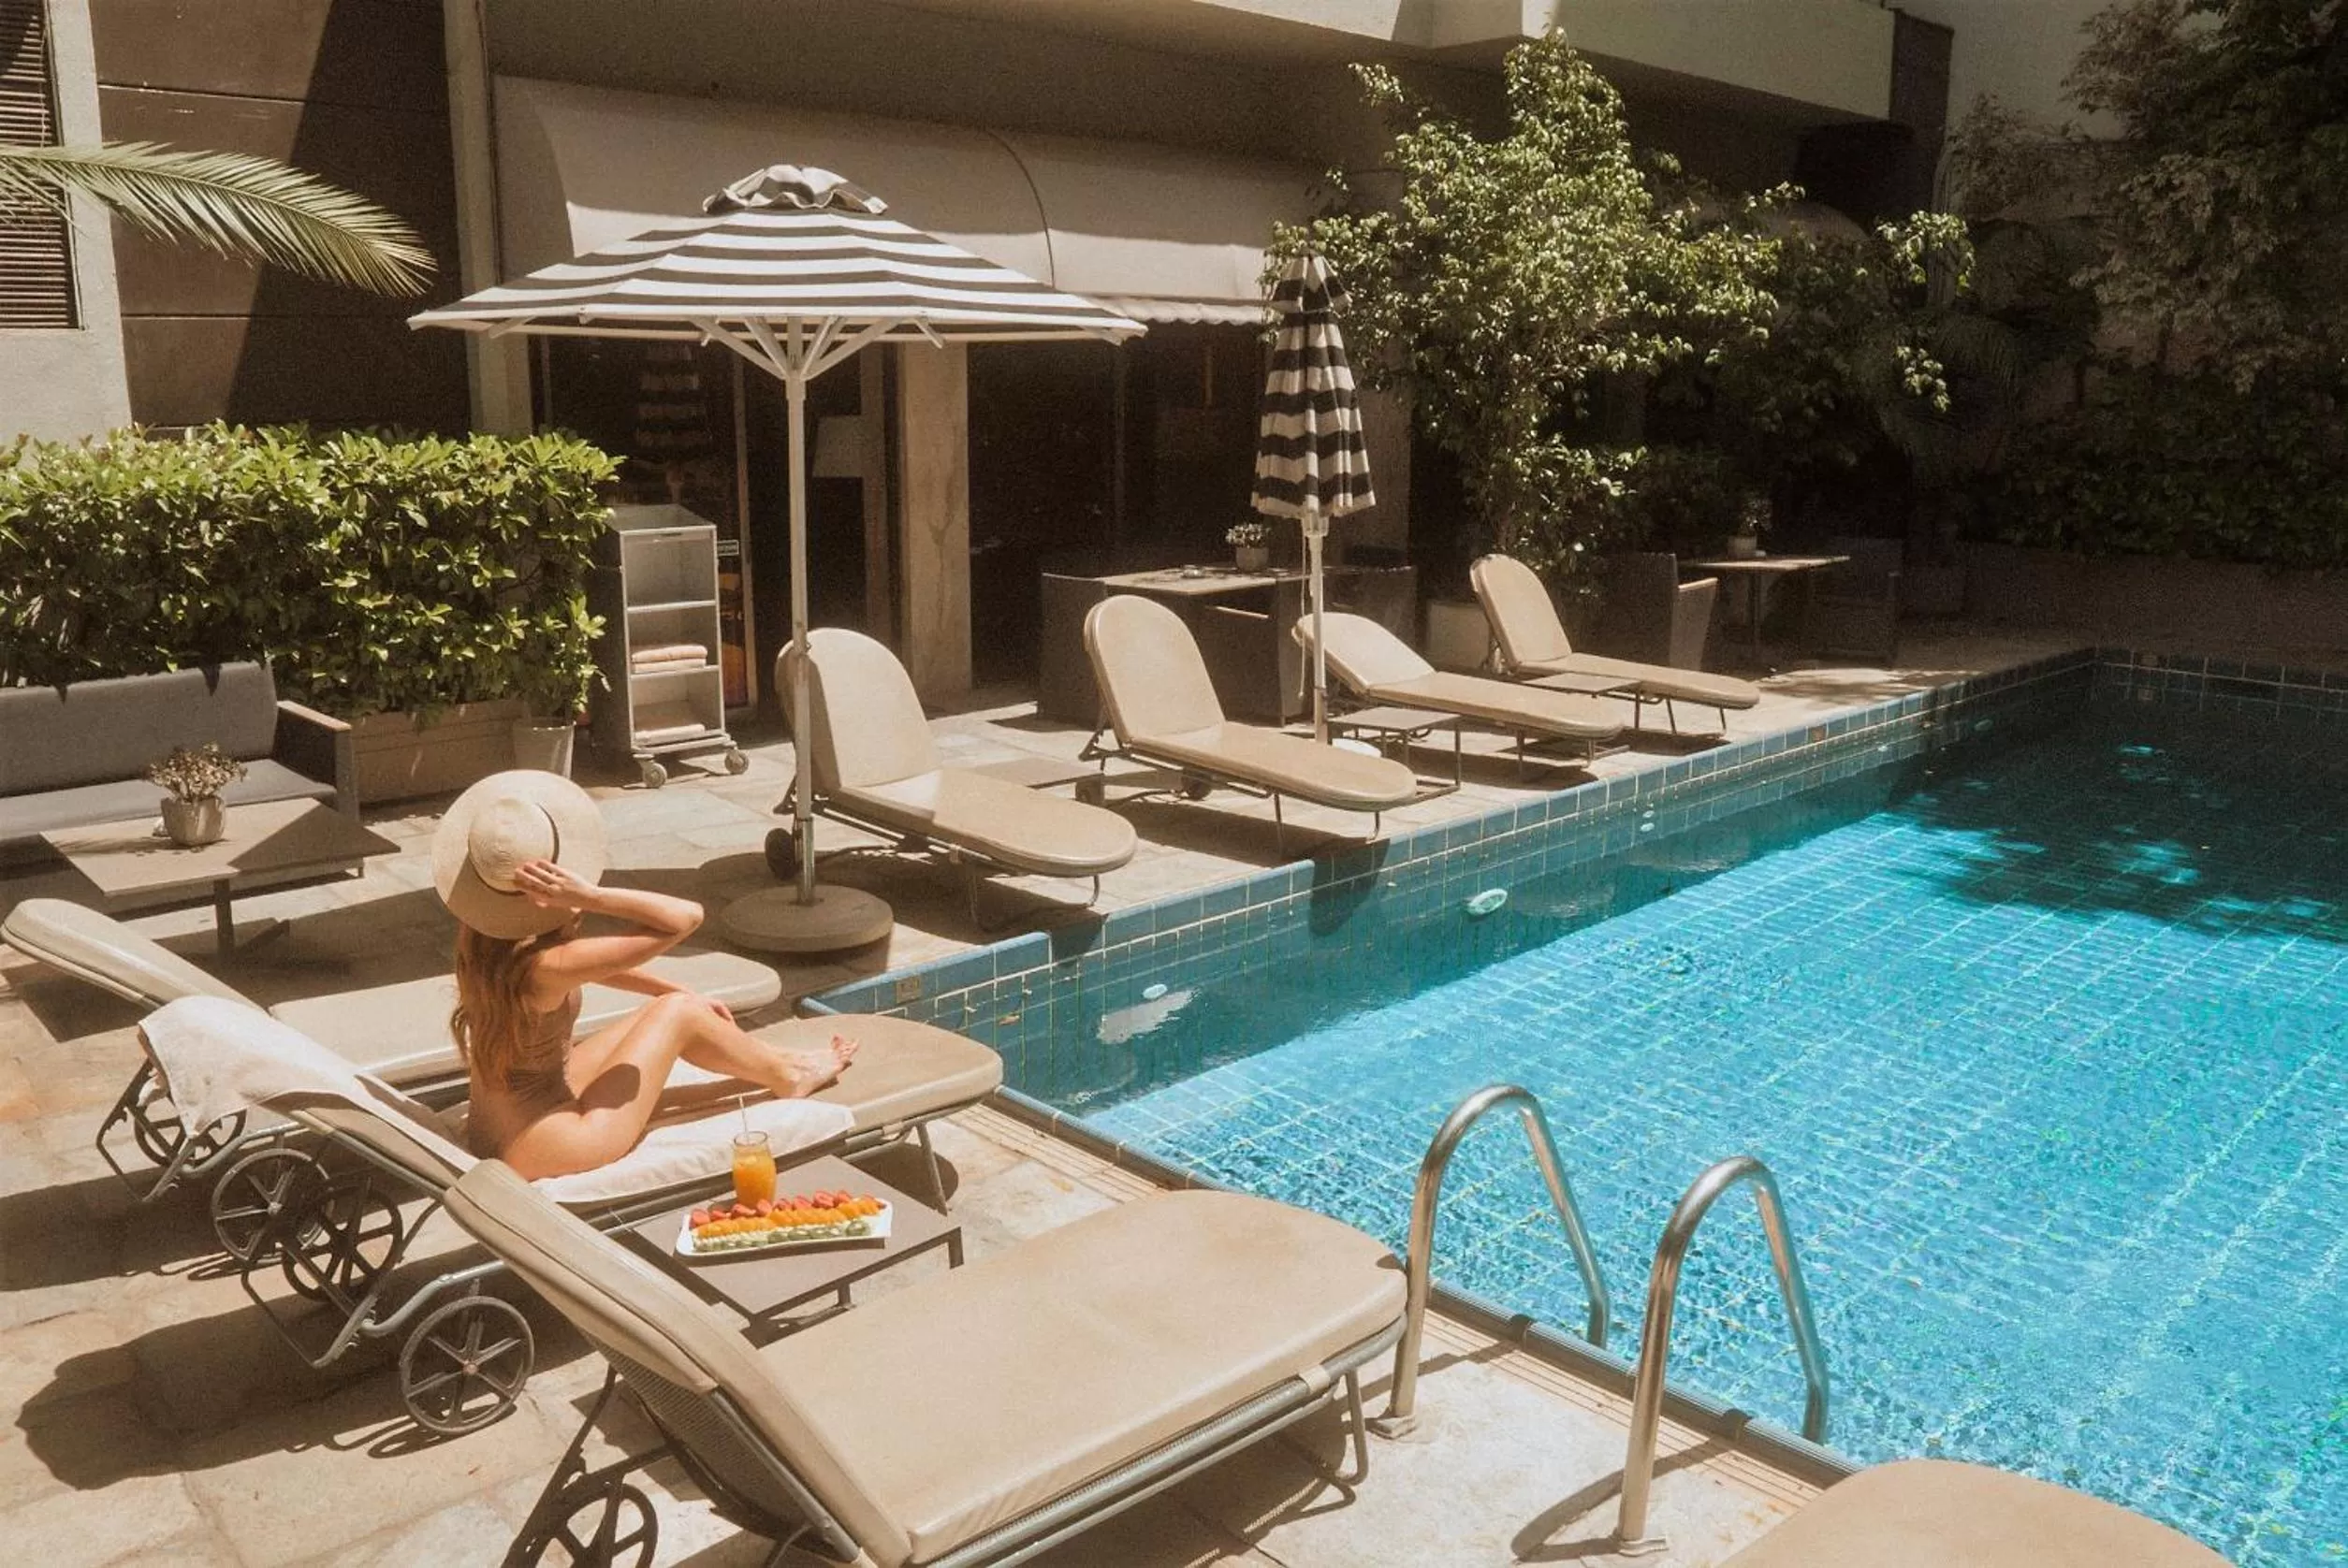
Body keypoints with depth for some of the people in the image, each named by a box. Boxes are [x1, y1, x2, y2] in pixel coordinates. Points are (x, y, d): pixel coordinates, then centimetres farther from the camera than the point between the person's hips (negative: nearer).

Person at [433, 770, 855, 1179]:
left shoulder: (486, 938, -5)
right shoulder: (546, 967, -30)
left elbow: (594, 960, 12)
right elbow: (686, 917, -31)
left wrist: (683, 995, 18)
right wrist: (589, 896, -37)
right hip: (542, 1152, -8)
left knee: (668, 1006, 15)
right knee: (676, 1014, 0)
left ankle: (774, 1061, 35)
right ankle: (789, 1077, 23)